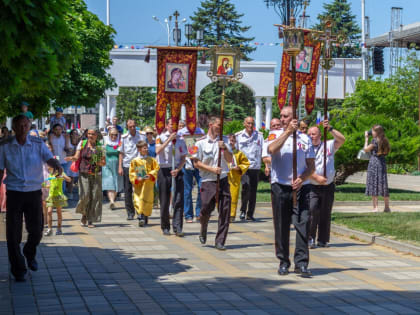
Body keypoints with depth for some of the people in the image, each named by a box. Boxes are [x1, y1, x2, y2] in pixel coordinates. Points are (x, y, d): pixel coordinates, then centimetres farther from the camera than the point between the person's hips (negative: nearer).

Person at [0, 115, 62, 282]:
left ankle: (30, 254, 39)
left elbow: (50, 159, -13)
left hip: (34, 193, 1)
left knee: (36, 230, 6)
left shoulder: (38, 144, 0)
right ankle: (18, 269, 11)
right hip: (14, 193, -1)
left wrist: (57, 166, -36)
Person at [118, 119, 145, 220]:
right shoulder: (124, 137, 3)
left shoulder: (142, 136, 2)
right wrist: (120, 167, 1)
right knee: (128, 190, 2)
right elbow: (121, 153, 8)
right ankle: (130, 212, 8)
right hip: (127, 166, 1)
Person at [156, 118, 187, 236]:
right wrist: (169, 139, -17)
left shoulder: (180, 139, 9)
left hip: (177, 171, 2)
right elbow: (158, 151, -16)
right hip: (164, 171, -2)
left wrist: (178, 170, -8)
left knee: (178, 200, -8)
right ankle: (165, 227, 16)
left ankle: (177, 228, -9)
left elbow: (183, 158, 8)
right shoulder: (161, 137, 2)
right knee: (164, 201, 3)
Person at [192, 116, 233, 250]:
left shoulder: (224, 140, 10)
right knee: (206, 209, -2)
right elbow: (196, 163, -3)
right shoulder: (201, 142, -1)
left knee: (225, 210, -4)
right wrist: (212, 169, -12)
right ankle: (203, 230, 32)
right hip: (208, 181, -3)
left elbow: (230, 160, 7)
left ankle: (220, 241, 2)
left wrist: (225, 148, -9)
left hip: (223, 180, 3)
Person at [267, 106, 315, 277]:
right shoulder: (275, 135, 6)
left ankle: (301, 263, -3)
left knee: (303, 225, -6)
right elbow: (272, 149, -18)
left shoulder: (305, 138, 9)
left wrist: (302, 178, -10)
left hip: (301, 187, 1)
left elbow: (311, 166, 8)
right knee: (281, 226, 4)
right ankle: (283, 262, 14)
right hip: (280, 187, -1)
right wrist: (288, 131, -18)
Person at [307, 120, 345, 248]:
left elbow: (342, 139, -8)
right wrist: (317, 177, -16)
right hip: (312, 187, -2)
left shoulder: (329, 145, 7)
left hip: (328, 186, 2)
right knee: (312, 210, -17)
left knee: (326, 214, 7)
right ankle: (310, 238, -8)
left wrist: (330, 129, -17)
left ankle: (323, 240, 17)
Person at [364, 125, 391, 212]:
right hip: (382, 163, 6)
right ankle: (387, 207, 13)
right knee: (383, 185, 11)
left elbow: (366, 149, -1)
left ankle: (375, 207, -8)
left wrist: (366, 138, 11)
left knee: (373, 185, -3)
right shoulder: (385, 141, 9)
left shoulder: (375, 141, -10)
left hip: (374, 163, -6)